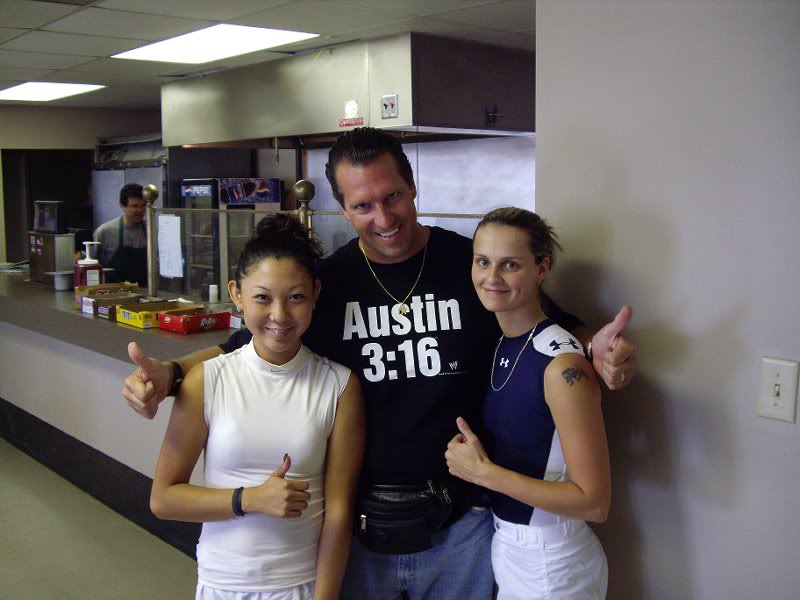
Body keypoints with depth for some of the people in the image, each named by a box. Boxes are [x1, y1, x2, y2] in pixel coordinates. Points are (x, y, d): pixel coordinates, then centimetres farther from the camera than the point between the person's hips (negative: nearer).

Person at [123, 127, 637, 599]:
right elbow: (240, 351, 4)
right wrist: (170, 374, -14)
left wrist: (598, 352, -21)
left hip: (458, 525, -1)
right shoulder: (325, 281, -4)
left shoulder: (475, 266, -8)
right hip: (355, 524, 1)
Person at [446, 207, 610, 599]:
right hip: (502, 545, 7)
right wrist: (467, 450, -8)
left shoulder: (562, 364, -23)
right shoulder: (498, 346, 0)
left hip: (551, 566, -7)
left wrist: (483, 471, -22)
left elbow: (594, 502, -23)